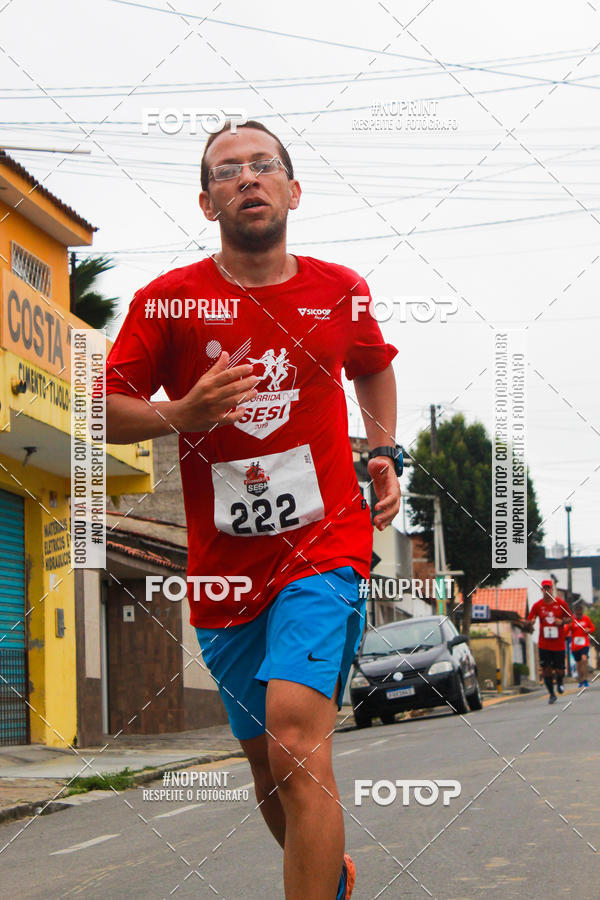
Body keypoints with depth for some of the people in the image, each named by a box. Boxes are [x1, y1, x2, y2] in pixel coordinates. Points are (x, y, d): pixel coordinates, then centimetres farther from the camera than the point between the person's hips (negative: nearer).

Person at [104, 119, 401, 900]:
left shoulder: (339, 290, 4)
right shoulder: (167, 299, -2)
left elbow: (375, 367, 25)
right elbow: (107, 412, 1)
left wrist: (386, 452, 12)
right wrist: (181, 414, -17)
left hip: (325, 550, -2)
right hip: (223, 569, 2)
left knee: (296, 738, -24)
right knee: (267, 763, 15)